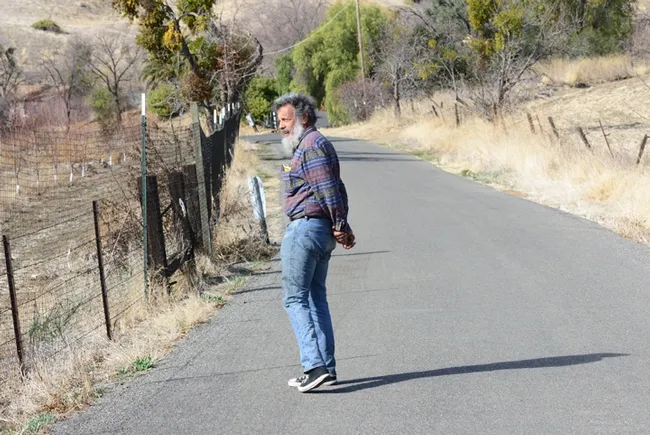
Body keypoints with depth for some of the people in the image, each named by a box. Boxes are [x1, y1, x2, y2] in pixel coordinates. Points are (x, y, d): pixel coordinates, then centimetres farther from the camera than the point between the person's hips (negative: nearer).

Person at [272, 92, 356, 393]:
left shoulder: (311, 145, -12)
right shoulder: (313, 144, 21)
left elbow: (330, 190, -17)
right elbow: (335, 191, 20)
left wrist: (340, 227, -13)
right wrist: (341, 226, 13)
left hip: (305, 227, -11)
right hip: (321, 231, 11)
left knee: (294, 298, -7)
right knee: (315, 297, 13)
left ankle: (315, 366, -13)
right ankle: (325, 368, 16)